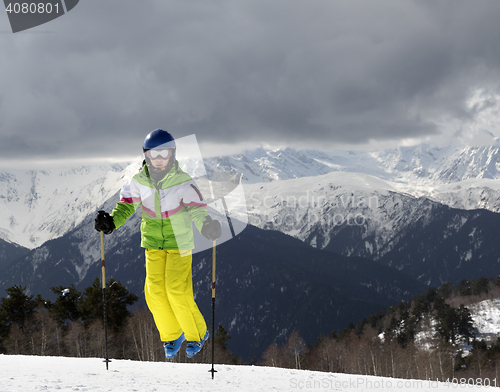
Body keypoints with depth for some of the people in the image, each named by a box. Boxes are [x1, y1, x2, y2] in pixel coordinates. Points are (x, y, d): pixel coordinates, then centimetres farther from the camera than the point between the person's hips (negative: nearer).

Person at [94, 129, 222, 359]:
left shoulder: (183, 182, -12)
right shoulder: (139, 181, -3)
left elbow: (196, 210, -16)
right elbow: (126, 207, 3)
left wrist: (206, 226, -36)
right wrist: (111, 222, -16)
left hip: (179, 243, -3)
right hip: (153, 243, 3)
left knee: (177, 291, -12)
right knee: (154, 291, -6)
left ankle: (197, 334, 11)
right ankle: (171, 335, 17)